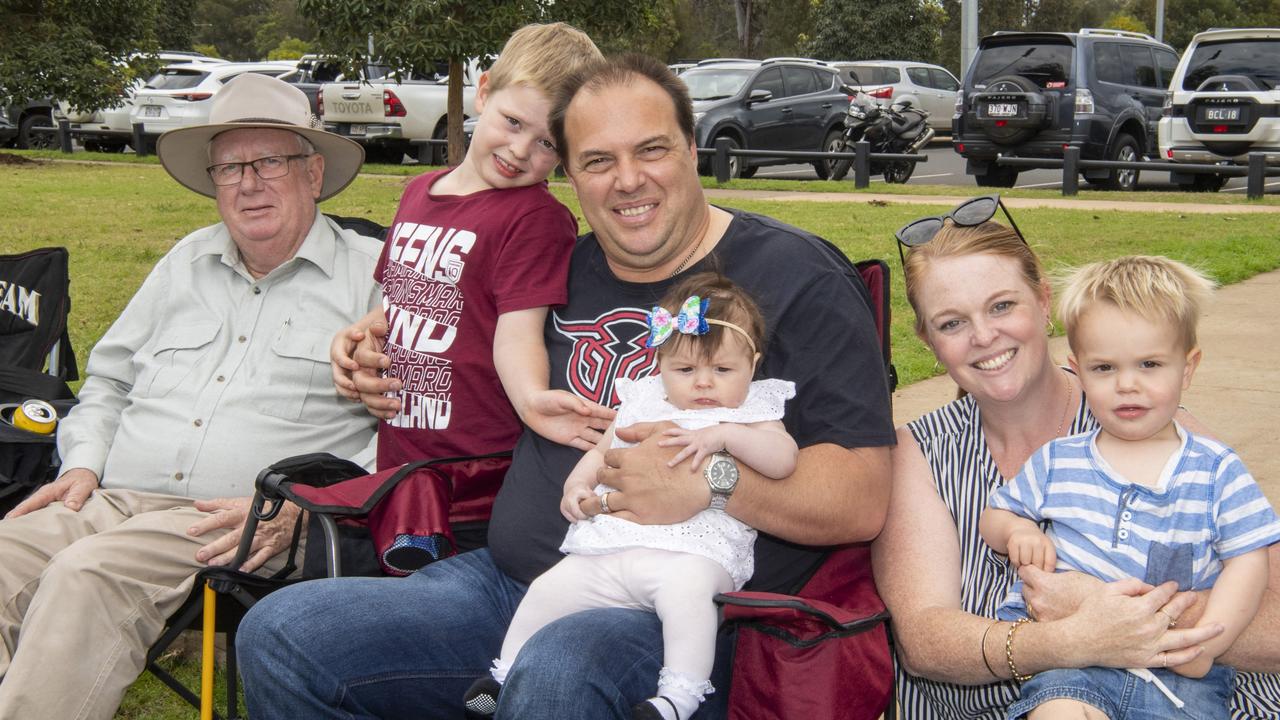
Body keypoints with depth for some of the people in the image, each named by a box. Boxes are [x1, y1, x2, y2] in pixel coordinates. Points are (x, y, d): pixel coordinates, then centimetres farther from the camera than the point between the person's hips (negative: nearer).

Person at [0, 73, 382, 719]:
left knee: (87, 575, -33)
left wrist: (299, 504, -14)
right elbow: (108, 380, 32)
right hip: (112, 500, 5)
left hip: (239, 529, -5)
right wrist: (84, 463, 11)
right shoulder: (188, 261, 24)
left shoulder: (375, 275, 5)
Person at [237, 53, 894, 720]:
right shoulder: (566, 272, 16)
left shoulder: (797, 277, -2)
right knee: (277, 635, -6)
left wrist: (710, 483, -22)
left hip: (670, 617, -6)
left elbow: (863, 501, -9)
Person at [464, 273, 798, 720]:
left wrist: (723, 434, -19)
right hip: (610, 548, 5)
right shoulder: (643, 406, 21)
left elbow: (784, 459, -10)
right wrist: (577, 485, 11)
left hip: (692, 553, -5)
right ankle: (507, 672, 16)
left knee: (685, 590, -37)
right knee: (547, 590, -5)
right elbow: (601, 451, 31)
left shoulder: (752, 415, 8)